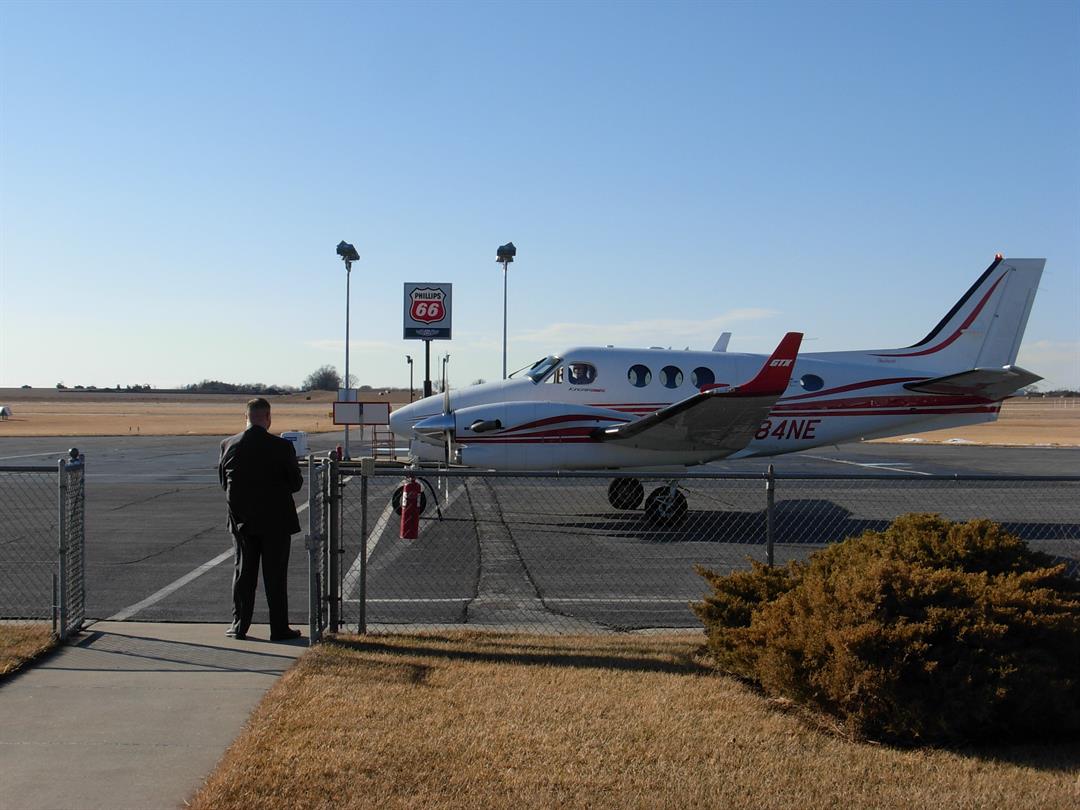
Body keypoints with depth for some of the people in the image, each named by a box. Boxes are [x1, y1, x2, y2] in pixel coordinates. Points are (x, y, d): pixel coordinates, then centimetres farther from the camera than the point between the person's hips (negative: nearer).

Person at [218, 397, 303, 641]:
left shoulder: (228, 445, -4)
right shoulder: (282, 447, -14)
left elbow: (223, 481, 6)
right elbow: (296, 483, -8)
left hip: (242, 520, 3)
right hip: (276, 520, -3)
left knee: (243, 573, 13)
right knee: (275, 575, 4)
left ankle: (239, 626, 16)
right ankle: (279, 628, 8)